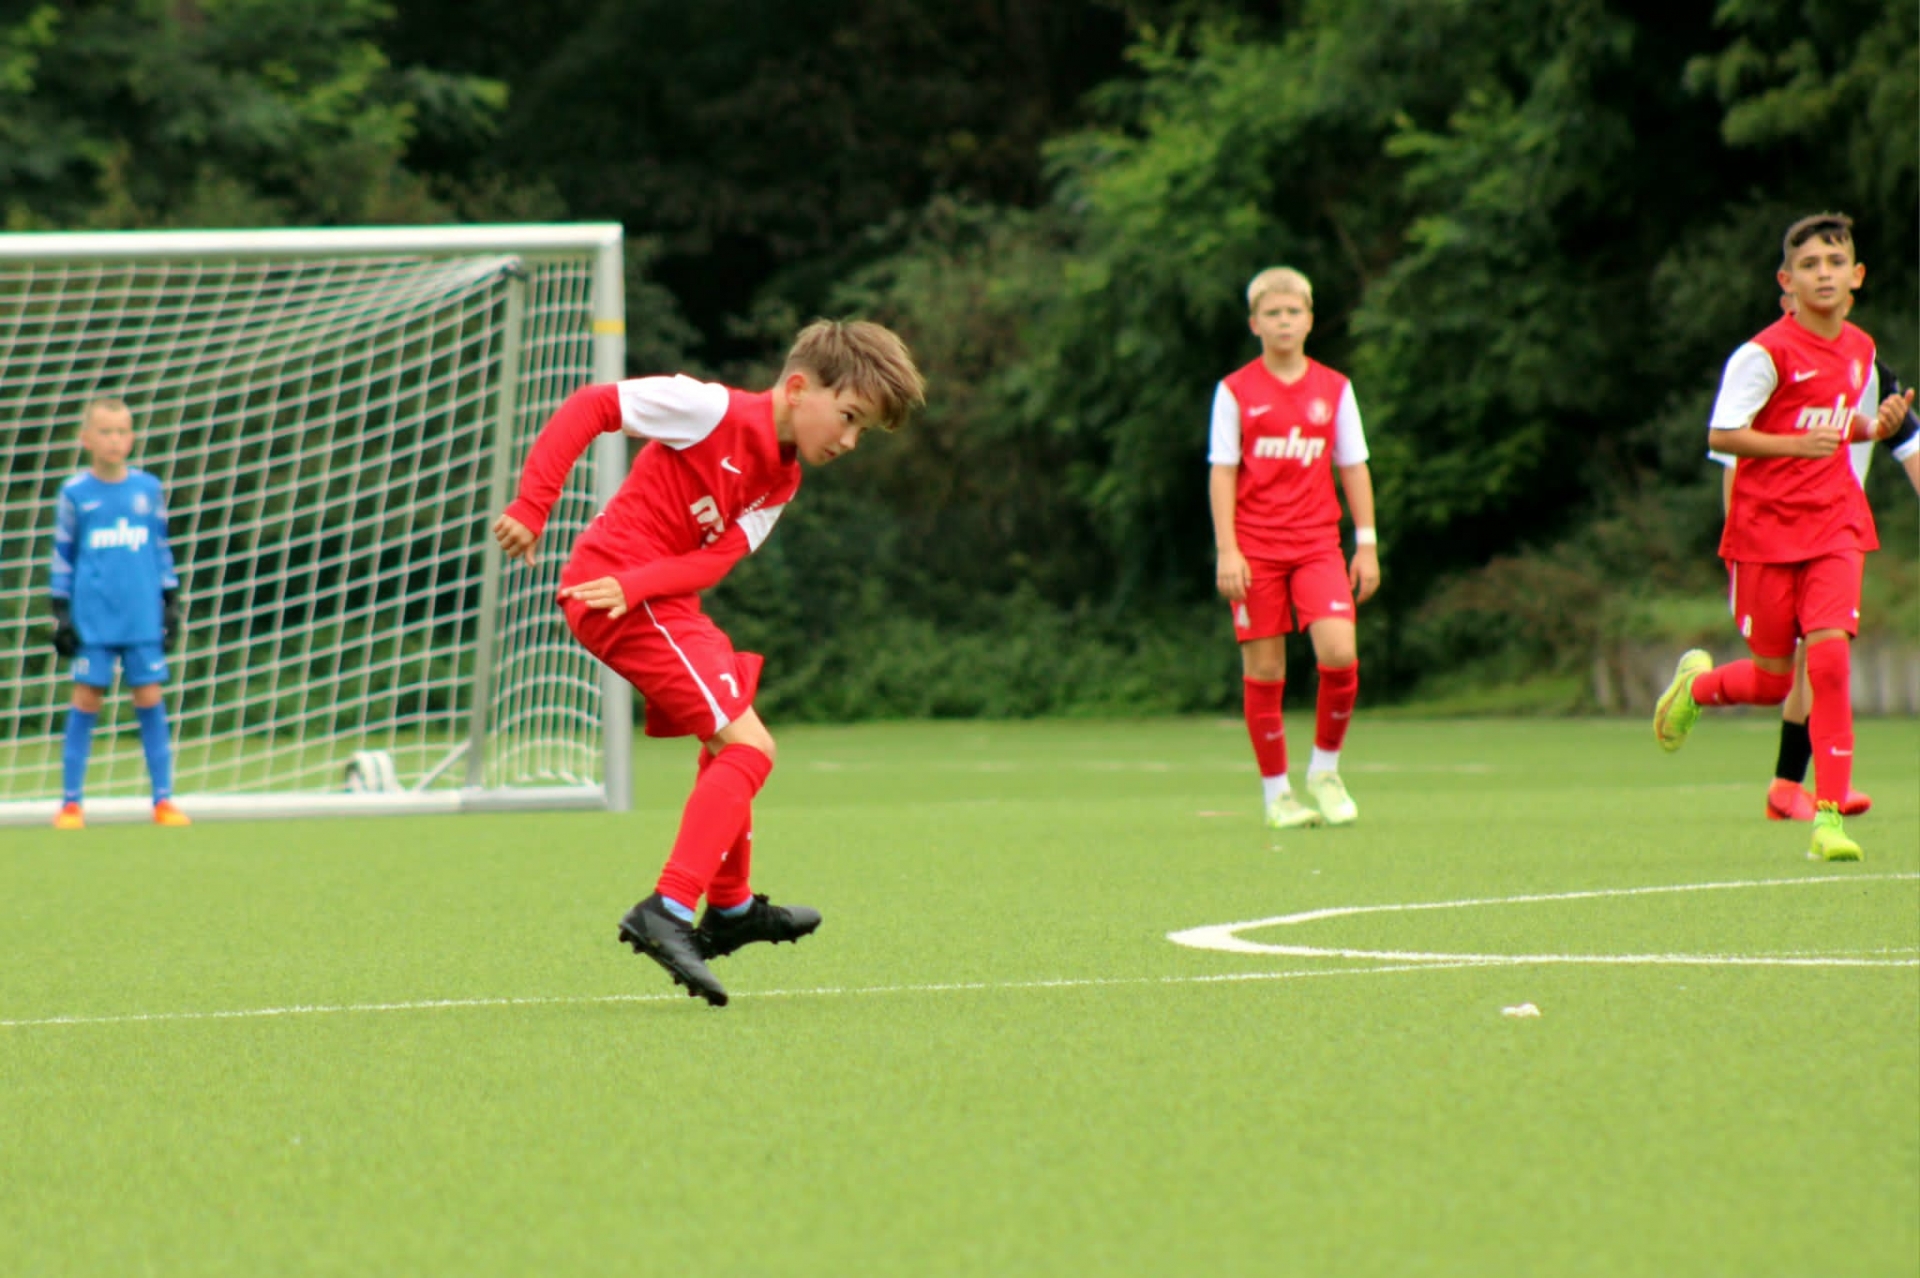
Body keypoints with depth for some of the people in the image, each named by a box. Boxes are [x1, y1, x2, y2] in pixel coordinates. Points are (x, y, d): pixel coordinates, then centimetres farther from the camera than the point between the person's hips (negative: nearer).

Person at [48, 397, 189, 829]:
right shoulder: (74, 494, 1)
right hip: (92, 620, -2)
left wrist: (172, 603, 11)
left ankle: (163, 799, 5)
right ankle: (70, 802, 5)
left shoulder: (148, 489, 7)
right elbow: (63, 558, 5)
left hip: (143, 618, 2)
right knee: (86, 700, -1)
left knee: (150, 699, 0)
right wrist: (60, 614, 1)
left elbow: (161, 550, 14)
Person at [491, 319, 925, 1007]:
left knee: (729, 740, 28)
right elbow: (588, 407, -15)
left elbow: (715, 559, -5)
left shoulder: (780, 482, 10)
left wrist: (634, 585, -24)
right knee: (748, 745, -19)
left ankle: (730, 909, 45)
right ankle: (666, 912, -28)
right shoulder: (713, 409, -14)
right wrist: (532, 507, -21)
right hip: (618, 594, -10)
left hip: (658, 599, 10)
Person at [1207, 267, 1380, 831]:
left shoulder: (1334, 389, 8)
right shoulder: (1235, 392, 2)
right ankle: (1276, 791, 11)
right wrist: (1226, 550, -7)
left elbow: (1353, 468, 12)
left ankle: (1325, 770, 5)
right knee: (1263, 668, -1)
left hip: (1318, 545, 1)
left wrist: (1367, 545, 7)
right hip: (1255, 547, -1)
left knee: (1339, 653, -16)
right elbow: (1222, 472, 0)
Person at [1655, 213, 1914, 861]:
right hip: (1765, 527, -3)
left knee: (1830, 654, -15)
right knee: (1773, 680, 4)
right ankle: (1696, 684, 41)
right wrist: (1797, 444, -25)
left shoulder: (1860, 350, 7)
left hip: (1834, 526, 3)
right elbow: (1721, 435, -13)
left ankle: (1829, 814, -13)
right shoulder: (1768, 352, -12)